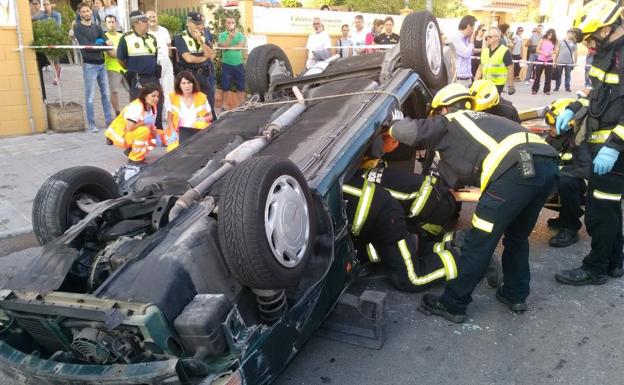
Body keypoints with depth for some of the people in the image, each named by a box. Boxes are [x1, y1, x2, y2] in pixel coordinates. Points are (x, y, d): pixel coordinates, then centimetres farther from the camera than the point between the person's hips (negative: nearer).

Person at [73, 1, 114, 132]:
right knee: (90, 96, -4)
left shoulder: (97, 27, 14)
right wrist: (99, 43, -1)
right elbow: (86, 46, -11)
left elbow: (107, 42, 3)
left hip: (101, 64, 5)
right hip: (89, 65, -5)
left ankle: (109, 119, 17)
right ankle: (91, 125, 0)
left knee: (106, 93, 8)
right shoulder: (78, 27, -1)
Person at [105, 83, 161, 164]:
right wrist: (145, 122, -27)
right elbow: (129, 128, -35)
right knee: (143, 130, -32)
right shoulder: (136, 107, -27)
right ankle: (135, 159, -18)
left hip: (132, 133, 9)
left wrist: (156, 135, -14)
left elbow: (150, 126, 3)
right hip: (119, 134, -9)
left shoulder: (153, 107, -1)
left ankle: (130, 150, 14)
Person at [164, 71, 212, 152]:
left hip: (198, 133, 1)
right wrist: (174, 132, -11)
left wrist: (204, 119, -13)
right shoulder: (172, 97, 3)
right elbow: (169, 119, 6)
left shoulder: (202, 97, 4)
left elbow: (210, 116, 11)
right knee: (175, 149, -29)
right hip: (178, 133, -1)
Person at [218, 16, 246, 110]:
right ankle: (226, 105, 13)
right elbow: (223, 46, -14)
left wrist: (228, 47, -10)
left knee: (241, 86, 4)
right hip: (226, 64, -1)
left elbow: (240, 46, -10)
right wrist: (230, 37, -25)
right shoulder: (222, 35, 1)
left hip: (239, 64, 1)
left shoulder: (240, 34, 5)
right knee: (226, 86, 4)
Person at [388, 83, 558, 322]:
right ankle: (516, 295, 39)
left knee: (479, 244, 4)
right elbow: (463, 171, 41)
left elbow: (405, 131, 6)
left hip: (516, 170, -8)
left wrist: (394, 128, 27)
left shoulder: (449, 123, 18)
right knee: (517, 236, 28)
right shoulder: (482, 119, 38)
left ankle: (452, 305, 17)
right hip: (547, 164, 8)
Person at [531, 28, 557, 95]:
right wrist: (543, 53, -18)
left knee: (548, 76, 3)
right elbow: (537, 50, -2)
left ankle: (546, 90, 10)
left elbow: (555, 52, 5)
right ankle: (534, 89, 10)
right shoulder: (542, 40, 1)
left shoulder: (554, 42, 5)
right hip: (540, 60, -2)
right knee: (537, 75, 2)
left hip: (549, 61, 2)